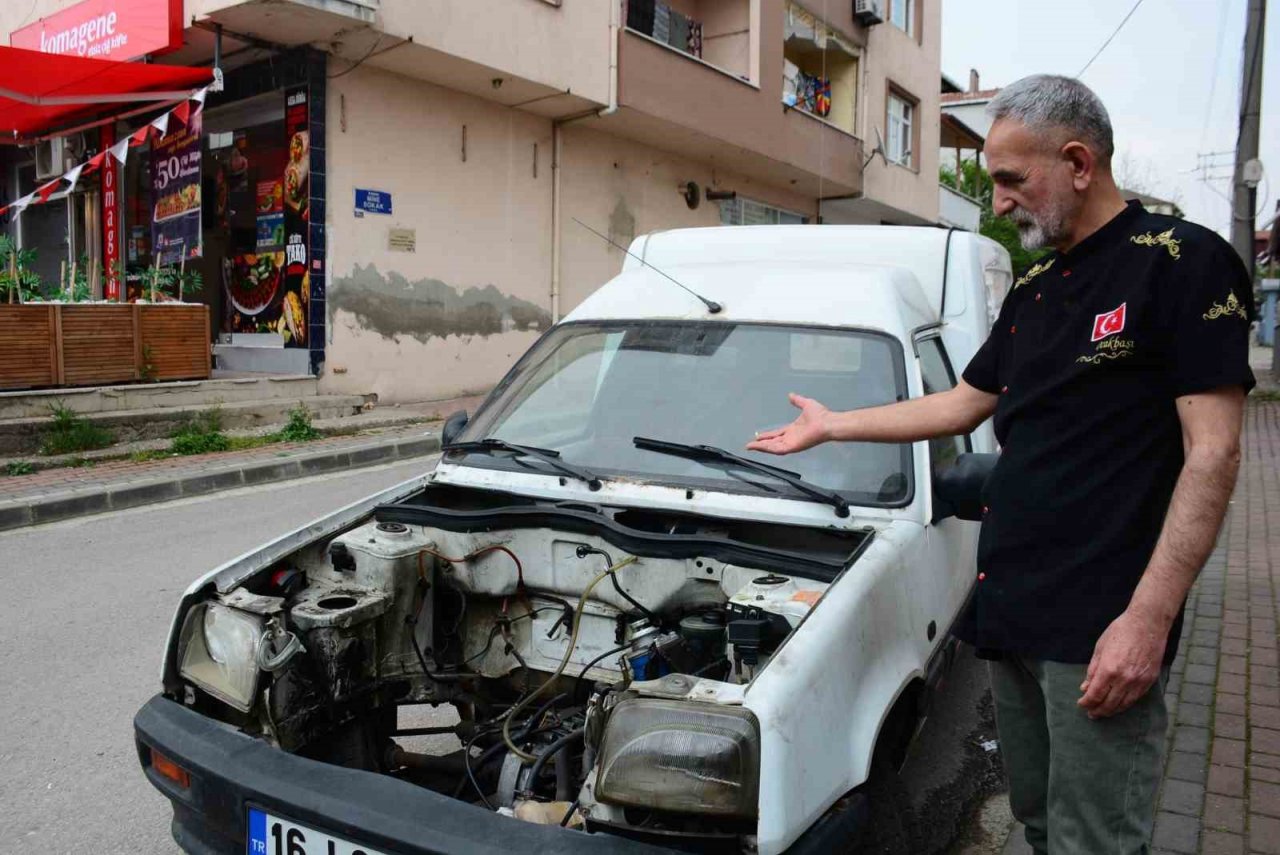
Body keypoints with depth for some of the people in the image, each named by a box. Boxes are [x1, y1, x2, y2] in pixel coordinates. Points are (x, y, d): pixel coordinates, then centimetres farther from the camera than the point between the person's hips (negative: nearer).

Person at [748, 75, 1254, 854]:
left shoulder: (1183, 263, -9)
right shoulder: (1033, 290, 15)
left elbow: (1212, 453, -14)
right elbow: (963, 405, 24)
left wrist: (1148, 618, -20)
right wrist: (831, 425, 25)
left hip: (1101, 622, -7)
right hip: (1011, 612, 8)